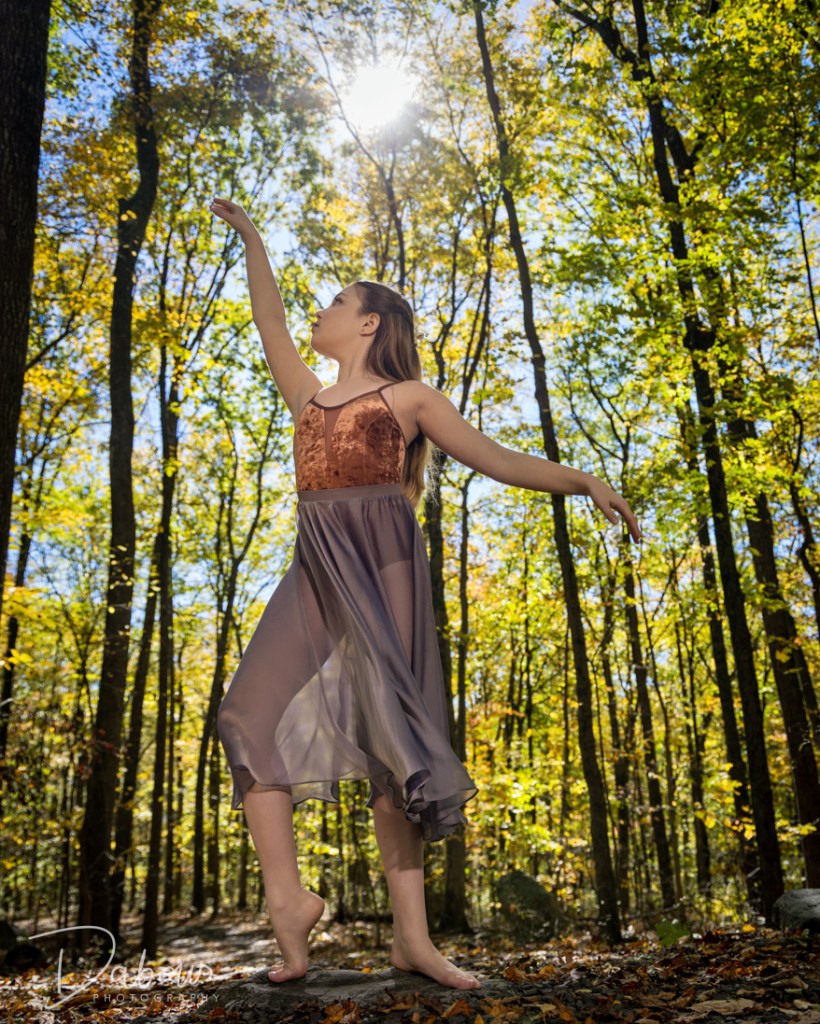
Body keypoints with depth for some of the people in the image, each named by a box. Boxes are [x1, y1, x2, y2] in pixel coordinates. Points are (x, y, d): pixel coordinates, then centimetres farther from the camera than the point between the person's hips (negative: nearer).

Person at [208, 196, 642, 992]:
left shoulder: (407, 396, 12)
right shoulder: (309, 396, 25)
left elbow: (495, 459, 7)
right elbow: (269, 324, 32)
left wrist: (583, 482, -4)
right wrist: (251, 240, 39)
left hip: (382, 567, -4)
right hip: (315, 573, 4)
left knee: (391, 733, -10)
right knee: (255, 710, -16)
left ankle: (411, 935, -9)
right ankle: (286, 895, -17)